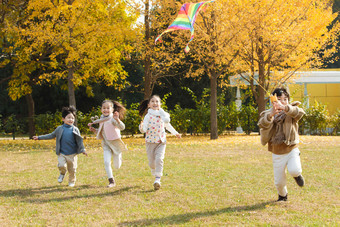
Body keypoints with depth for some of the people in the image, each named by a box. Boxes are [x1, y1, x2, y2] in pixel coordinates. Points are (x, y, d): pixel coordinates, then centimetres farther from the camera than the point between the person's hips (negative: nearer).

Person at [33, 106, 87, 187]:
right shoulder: (60, 129, 3)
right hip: (62, 153, 0)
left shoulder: (75, 129, 2)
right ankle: (62, 174, 15)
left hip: (72, 154, 0)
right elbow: (51, 135, 13)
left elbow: (79, 141, 6)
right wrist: (39, 137, 13)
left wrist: (83, 150, -1)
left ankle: (71, 181, 29)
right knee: (62, 165, -19)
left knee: (72, 169, 4)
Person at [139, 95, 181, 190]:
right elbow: (144, 129, -15)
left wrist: (175, 133, 27)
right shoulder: (148, 116, -7)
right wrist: (141, 127, -38)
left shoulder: (162, 114, 3)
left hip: (161, 141, 1)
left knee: (159, 159, -16)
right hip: (150, 141, -1)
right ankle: (155, 174, 37)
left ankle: (157, 180, -19)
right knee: (151, 162, 6)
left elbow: (167, 125, 20)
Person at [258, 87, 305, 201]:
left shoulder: (291, 112, -5)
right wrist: (270, 115, -42)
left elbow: (299, 112, -30)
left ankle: (297, 175, 9)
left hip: (292, 150, -2)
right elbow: (262, 124, -21)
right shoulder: (268, 114, 0)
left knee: (294, 171, -29)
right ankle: (283, 195, 41)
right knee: (279, 182, 8)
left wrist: (285, 108, -49)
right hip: (277, 153, 2)